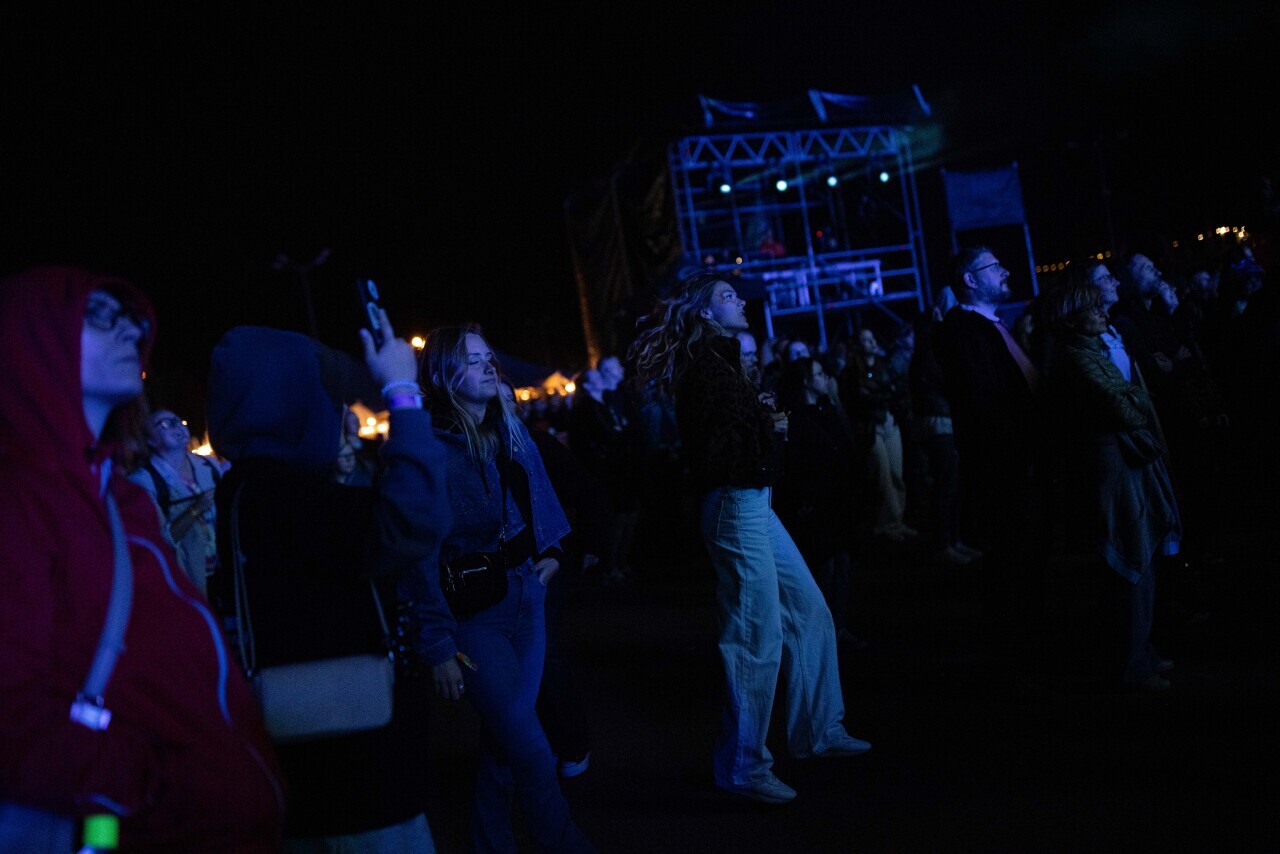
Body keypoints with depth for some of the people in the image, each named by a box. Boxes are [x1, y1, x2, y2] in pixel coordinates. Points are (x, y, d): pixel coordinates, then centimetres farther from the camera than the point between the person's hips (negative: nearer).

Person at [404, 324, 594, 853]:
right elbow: (419, 556, -17)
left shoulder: (510, 431, 6)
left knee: (504, 742, 13)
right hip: (474, 614, -6)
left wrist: (548, 552, 8)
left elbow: (540, 495, 21)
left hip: (526, 597, 6)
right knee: (530, 750, -5)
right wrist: (437, 647, -18)